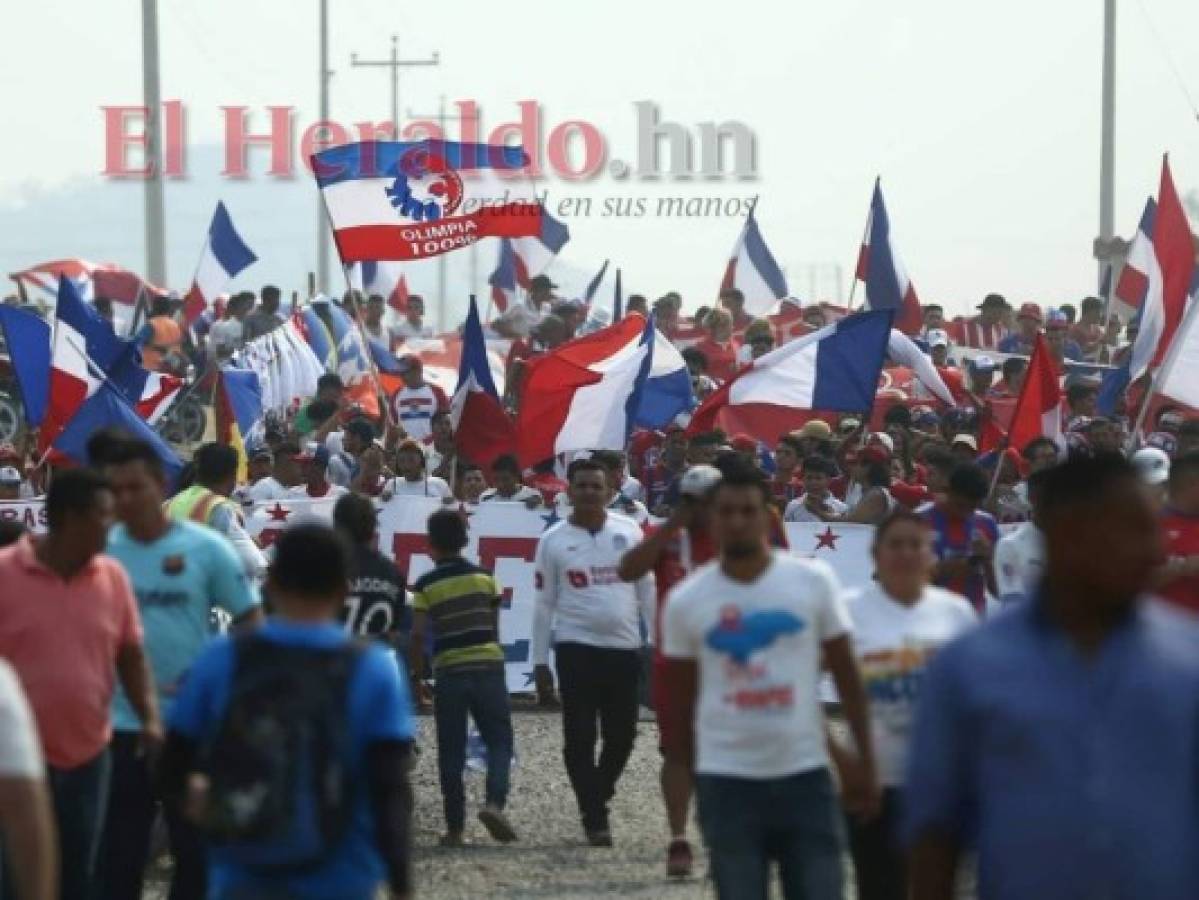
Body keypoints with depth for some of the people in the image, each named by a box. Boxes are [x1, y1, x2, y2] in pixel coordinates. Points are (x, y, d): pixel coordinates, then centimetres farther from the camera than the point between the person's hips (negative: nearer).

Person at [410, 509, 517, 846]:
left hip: (449, 670, -1)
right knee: (499, 741, 7)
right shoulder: (485, 578, 6)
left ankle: (455, 827, 5)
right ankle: (495, 802, -18)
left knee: (451, 752, 6)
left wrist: (417, 672, 3)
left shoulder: (426, 585, -2)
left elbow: (418, 634, -8)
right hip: (488, 666, 1)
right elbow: (494, 626, 10)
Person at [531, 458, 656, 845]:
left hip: (624, 649, 2)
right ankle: (595, 818, 1)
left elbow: (647, 590, 9)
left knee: (621, 735, 8)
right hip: (577, 649, -2)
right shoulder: (553, 541, 2)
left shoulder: (629, 532, 6)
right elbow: (544, 605, 4)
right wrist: (540, 663, 1)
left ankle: (597, 798, 30)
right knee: (580, 739, -4)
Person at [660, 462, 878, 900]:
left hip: (805, 774, 0)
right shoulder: (685, 601, -1)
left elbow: (846, 675, 4)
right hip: (727, 780, 0)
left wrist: (863, 759, 0)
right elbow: (680, 698, 8)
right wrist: (685, 778, 9)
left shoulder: (814, 581, -2)